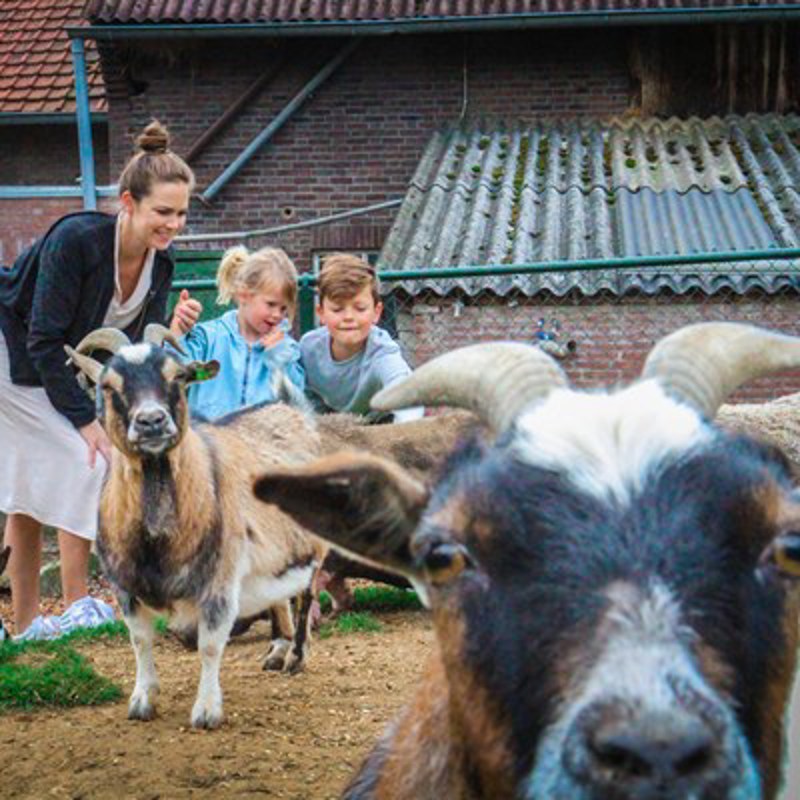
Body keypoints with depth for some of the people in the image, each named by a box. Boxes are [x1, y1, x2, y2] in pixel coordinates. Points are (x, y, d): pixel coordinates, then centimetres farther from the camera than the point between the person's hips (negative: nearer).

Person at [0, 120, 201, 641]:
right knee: (92, 463, -15)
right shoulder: (76, 240, -28)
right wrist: (85, 420, -23)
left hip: (55, 370, 8)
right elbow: (44, 343, -26)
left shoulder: (160, 264, -7)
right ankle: (77, 608, -8)